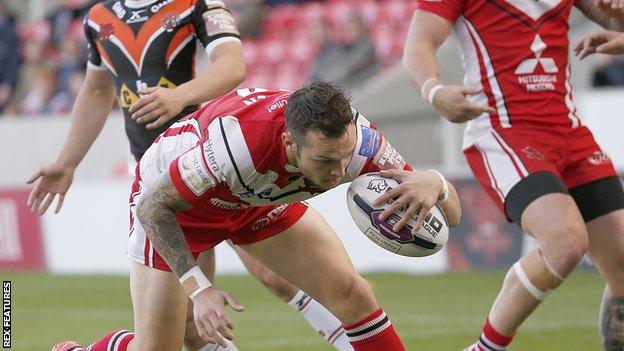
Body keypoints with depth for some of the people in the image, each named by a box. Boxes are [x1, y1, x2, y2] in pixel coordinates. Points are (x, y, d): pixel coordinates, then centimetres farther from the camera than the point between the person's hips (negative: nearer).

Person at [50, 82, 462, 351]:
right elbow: (154, 207, -31)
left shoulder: (356, 137, -33)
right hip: (169, 196, -4)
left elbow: (451, 212, -27)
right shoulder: (236, 143, -46)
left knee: (352, 293, -9)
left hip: (259, 197, 4)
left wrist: (433, 183, -51)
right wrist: (199, 288, -37)